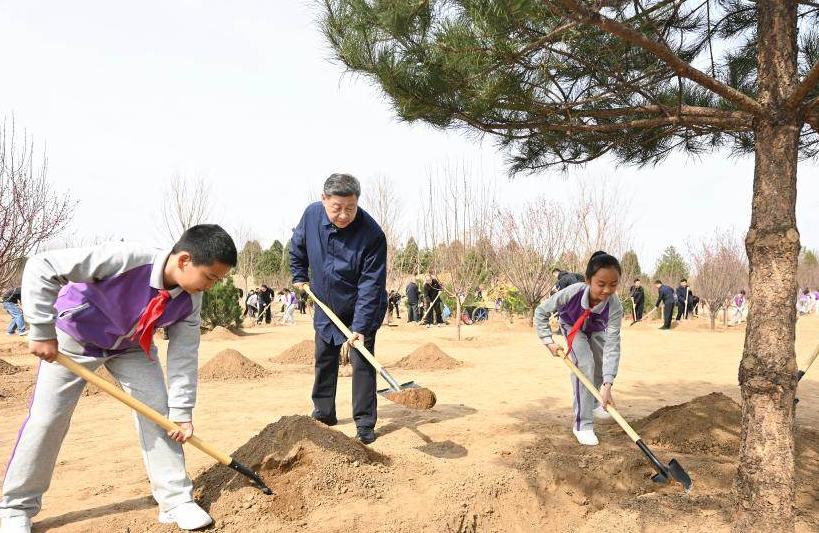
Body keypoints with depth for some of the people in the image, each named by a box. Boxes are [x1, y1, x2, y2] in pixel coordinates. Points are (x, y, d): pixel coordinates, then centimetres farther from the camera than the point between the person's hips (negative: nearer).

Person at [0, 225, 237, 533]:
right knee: (46, 418, -2)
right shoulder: (127, 260, -40)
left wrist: (182, 412, -14)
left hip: (131, 346, 4)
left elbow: (184, 356, -13)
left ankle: (176, 500, 5)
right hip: (74, 338, -4)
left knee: (158, 412, -6)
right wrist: (42, 331, -32)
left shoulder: (190, 301, -21)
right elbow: (41, 268, -35)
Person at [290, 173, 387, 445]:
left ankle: (365, 424, 6)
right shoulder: (312, 214, -15)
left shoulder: (372, 235, -30)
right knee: (324, 360, 15)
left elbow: (370, 285, -28)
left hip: (361, 310, -5)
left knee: (362, 363, -6)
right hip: (326, 308, 5)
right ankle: (323, 413, 32)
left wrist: (360, 327, -31)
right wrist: (299, 276, 12)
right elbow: (297, 245, 9)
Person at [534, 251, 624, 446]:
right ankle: (582, 424, -16)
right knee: (584, 364, -22)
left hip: (595, 331, 3)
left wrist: (607, 384, -50)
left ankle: (593, 403, 41)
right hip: (572, 327, -3)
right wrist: (548, 340, -29)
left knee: (603, 364, 9)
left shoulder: (615, 307, -39)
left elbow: (612, 346, -43)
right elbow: (541, 311, -24)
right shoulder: (572, 293, -42)